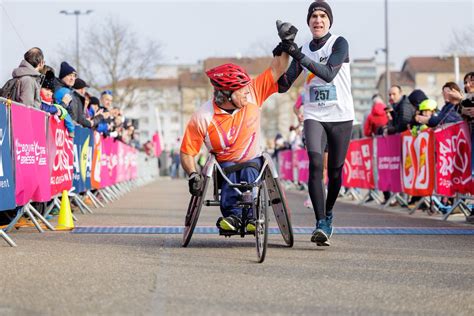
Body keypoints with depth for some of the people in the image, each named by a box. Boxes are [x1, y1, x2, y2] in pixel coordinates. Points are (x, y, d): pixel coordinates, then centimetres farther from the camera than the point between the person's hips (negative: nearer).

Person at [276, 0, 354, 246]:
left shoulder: (339, 43, -5)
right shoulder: (303, 50, 7)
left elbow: (329, 74, -21)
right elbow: (283, 86, 8)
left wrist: (299, 56, -28)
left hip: (341, 117, -2)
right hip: (314, 117, 2)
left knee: (335, 171, 6)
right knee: (315, 163, -21)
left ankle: (328, 214, 33)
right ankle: (321, 224, -26)